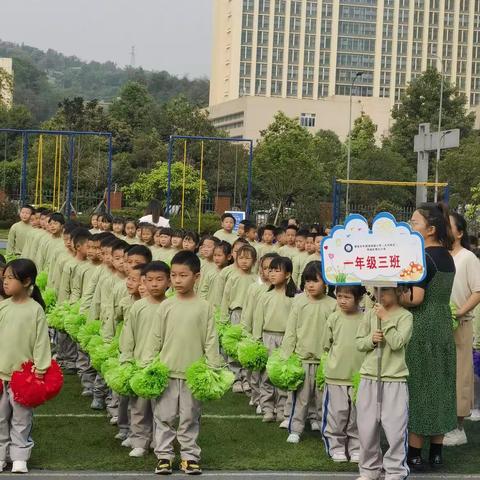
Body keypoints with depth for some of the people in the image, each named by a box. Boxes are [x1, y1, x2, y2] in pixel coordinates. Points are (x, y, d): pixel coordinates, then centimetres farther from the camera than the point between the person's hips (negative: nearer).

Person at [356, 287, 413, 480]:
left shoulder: (405, 316, -4)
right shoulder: (370, 314, 7)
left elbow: (397, 343, -16)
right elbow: (359, 342, 8)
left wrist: (385, 318, -15)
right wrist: (371, 339, -12)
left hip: (394, 379, -4)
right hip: (369, 379, 4)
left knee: (395, 429, -4)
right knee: (366, 427, 10)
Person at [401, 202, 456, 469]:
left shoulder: (422, 257, -16)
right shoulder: (447, 257, 9)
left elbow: (415, 298, -23)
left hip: (422, 328, -8)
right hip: (443, 325, 8)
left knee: (419, 387, -2)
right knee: (439, 386, 11)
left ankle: (414, 454, 3)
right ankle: (436, 451, 17)